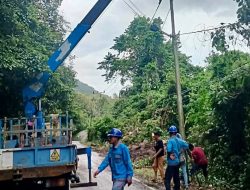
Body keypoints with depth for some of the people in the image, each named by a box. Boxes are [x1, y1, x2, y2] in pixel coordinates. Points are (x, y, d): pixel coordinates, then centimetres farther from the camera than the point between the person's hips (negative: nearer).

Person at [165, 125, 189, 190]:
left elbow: (169, 149, -32)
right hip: (177, 162, 8)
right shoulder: (179, 140, 6)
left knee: (167, 179, -7)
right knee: (176, 178, 18)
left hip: (171, 163, -8)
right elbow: (186, 145, 15)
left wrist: (170, 155, -13)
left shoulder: (170, 140, -16)